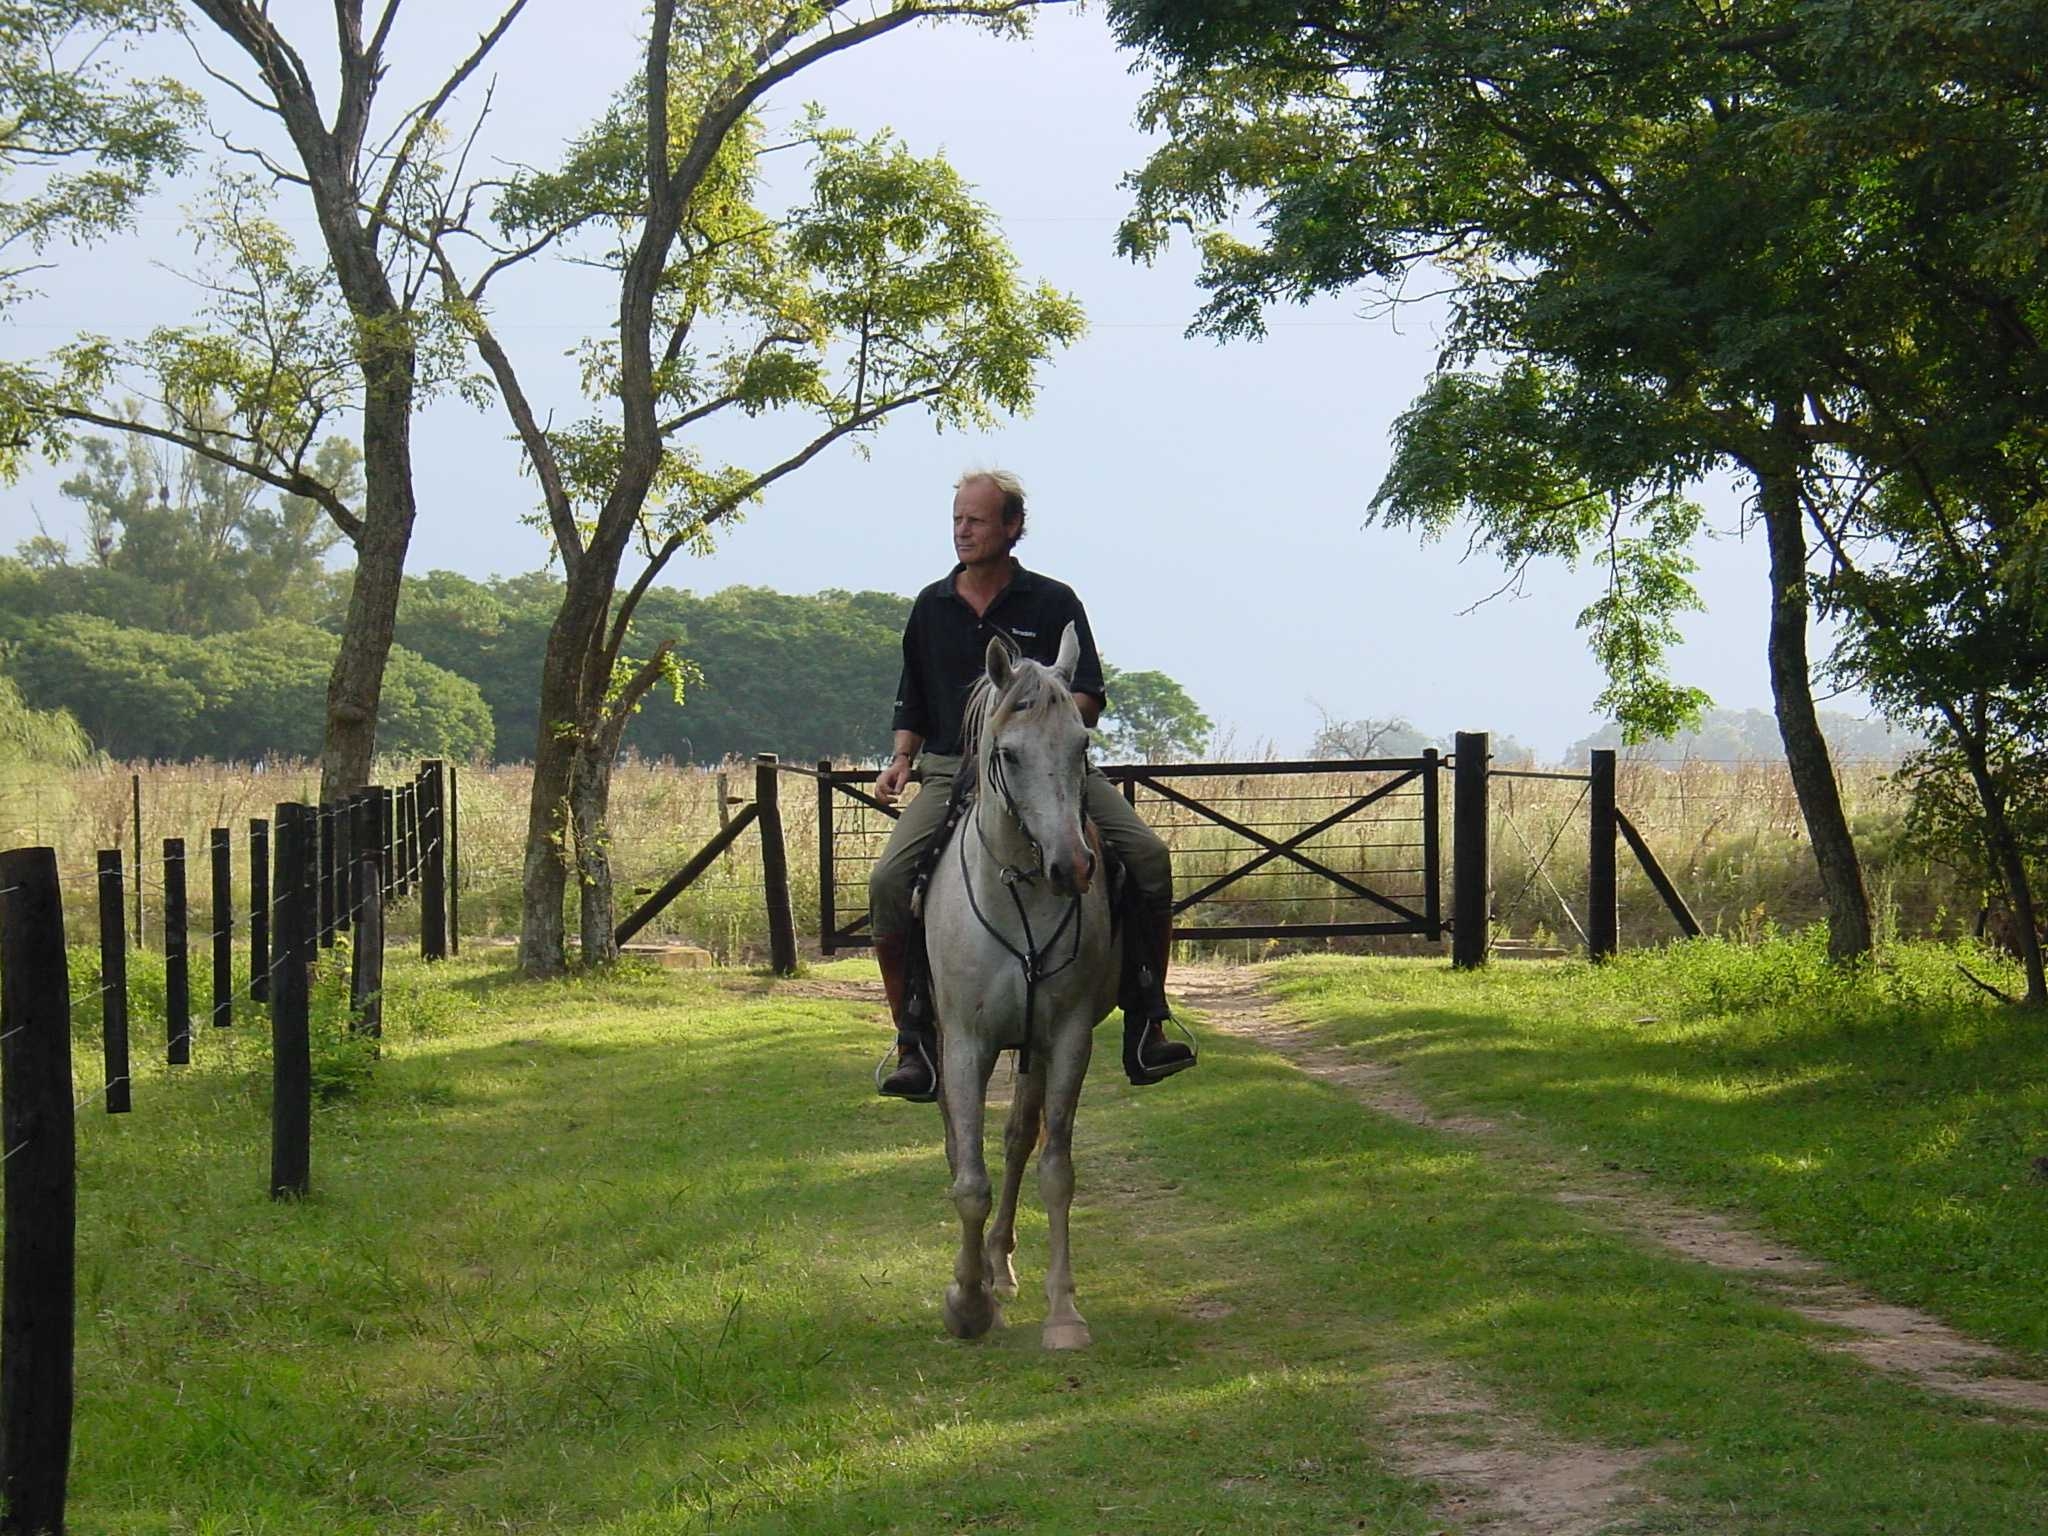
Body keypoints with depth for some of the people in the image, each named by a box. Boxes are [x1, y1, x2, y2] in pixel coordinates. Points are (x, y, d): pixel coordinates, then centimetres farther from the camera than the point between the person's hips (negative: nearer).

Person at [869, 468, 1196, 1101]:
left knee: (1148, 856, -22)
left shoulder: (1053, 602, 5)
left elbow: (1089, 697, 1)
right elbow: (913, 703, 21)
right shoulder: (932, 607, 13)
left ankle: (1145, 1025, -12)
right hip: (952, 772, 1)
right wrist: (902, 758, 3)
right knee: (888, 882, -22)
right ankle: (915, 1042, -9)